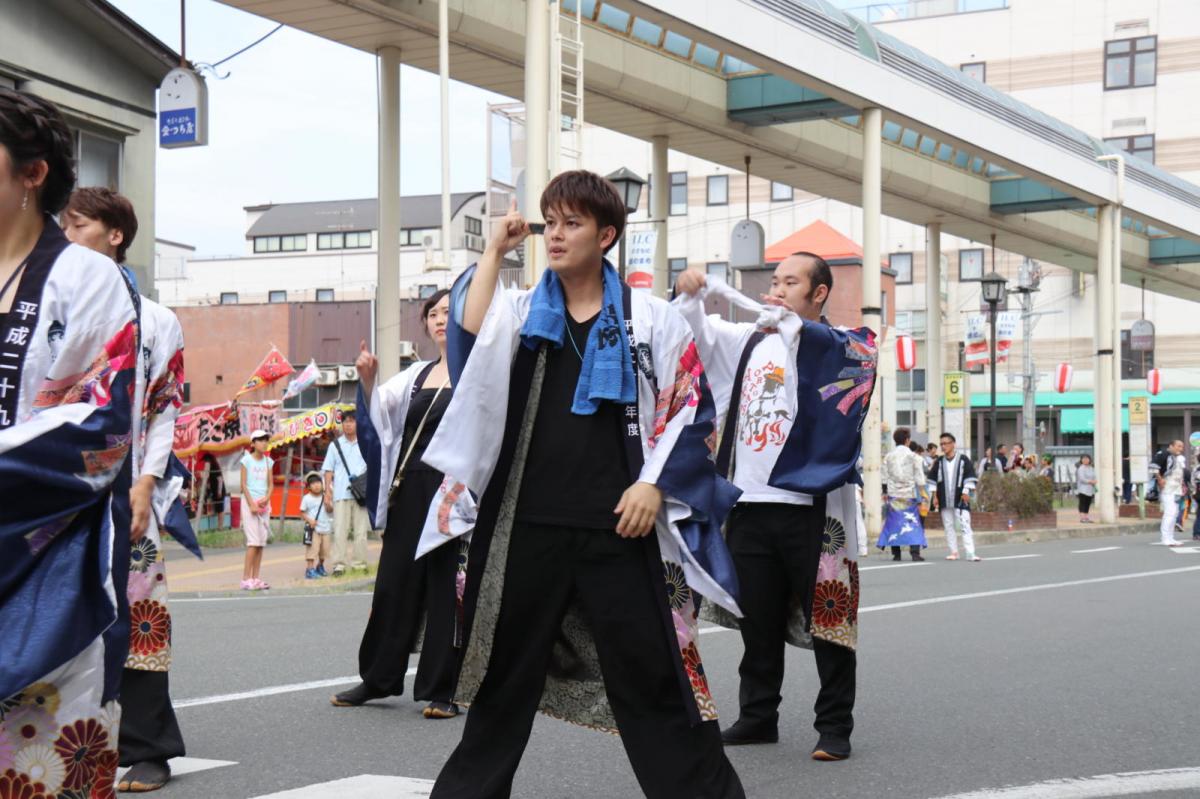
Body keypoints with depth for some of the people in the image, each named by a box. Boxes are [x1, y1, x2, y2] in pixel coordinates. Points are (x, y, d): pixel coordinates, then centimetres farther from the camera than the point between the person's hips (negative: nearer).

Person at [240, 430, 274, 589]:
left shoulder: (268, 462, 11)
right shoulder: (247, 460, -3)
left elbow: (271, 484, 11)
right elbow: (243, 484, -6)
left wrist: (266, 499, -8)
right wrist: (251, 504, -13)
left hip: (264, 503, 5)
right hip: (249, 501, -5)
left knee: (261, 541, 3)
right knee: (253, 540, -12)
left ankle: (255, 578, 6)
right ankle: (246, 578, -12)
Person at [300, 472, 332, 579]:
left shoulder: (325, 497, 6)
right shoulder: (306, 498, -5)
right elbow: (302, 513, -2)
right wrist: (309, 520, -18)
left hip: (325, 528, 5)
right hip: (313, 529, -5)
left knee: (324, 549, 13)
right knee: (312, 549, -12)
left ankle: (320, 567, 35)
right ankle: (309, 569, -10)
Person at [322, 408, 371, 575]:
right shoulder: (335, 445, 11)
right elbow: (328, 471, 10)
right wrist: (327, 493, 1)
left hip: (361, 494, 1)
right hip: (341, 494, -1)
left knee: (361, 531, 1)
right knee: (340, 531, -6)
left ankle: (359, 564, 7)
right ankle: (339, 565, -6)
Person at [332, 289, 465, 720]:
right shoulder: (417, 374, 17)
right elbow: (380, 407, 7)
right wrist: (367, 380, -11)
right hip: (410, 489, 6)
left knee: (447, 587, -3)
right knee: (395, 581, 8)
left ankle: (442, 691, 3)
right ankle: (377, 679, 18)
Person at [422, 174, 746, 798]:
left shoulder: (651, 318, 3)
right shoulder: (520, 312, 10)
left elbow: (690, 410, 2)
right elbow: (467, 334, -11)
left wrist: (654, 484, -9)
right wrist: (495, 250, -5)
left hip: (619, 530, -3)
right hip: (527, 528, 3)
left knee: (650, 677, -1)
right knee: (505, 676, 14)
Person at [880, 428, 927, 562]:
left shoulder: (889, 457, 6)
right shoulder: (913, 456, -2)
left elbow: (885, 478, 9)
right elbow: (919, 477, -2)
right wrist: (922, 493, 4)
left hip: (893, 494, 2)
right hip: (909, 494, -2)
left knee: (894, 522, 4)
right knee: (913, 522, 0)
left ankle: (896, 553, 2)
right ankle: (915, 551, -9)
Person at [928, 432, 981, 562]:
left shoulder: (963, 459, -1)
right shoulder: (939, 462, 9)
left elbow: (970, 477, -1)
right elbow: (932, 479, 13)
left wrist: (966, 491, -9)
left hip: (960, 499, -4)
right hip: (944, 501, 4)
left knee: (965, 525, -9)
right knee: (949, 527, 6)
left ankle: (970, 553, -12)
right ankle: (954, 552, 13)